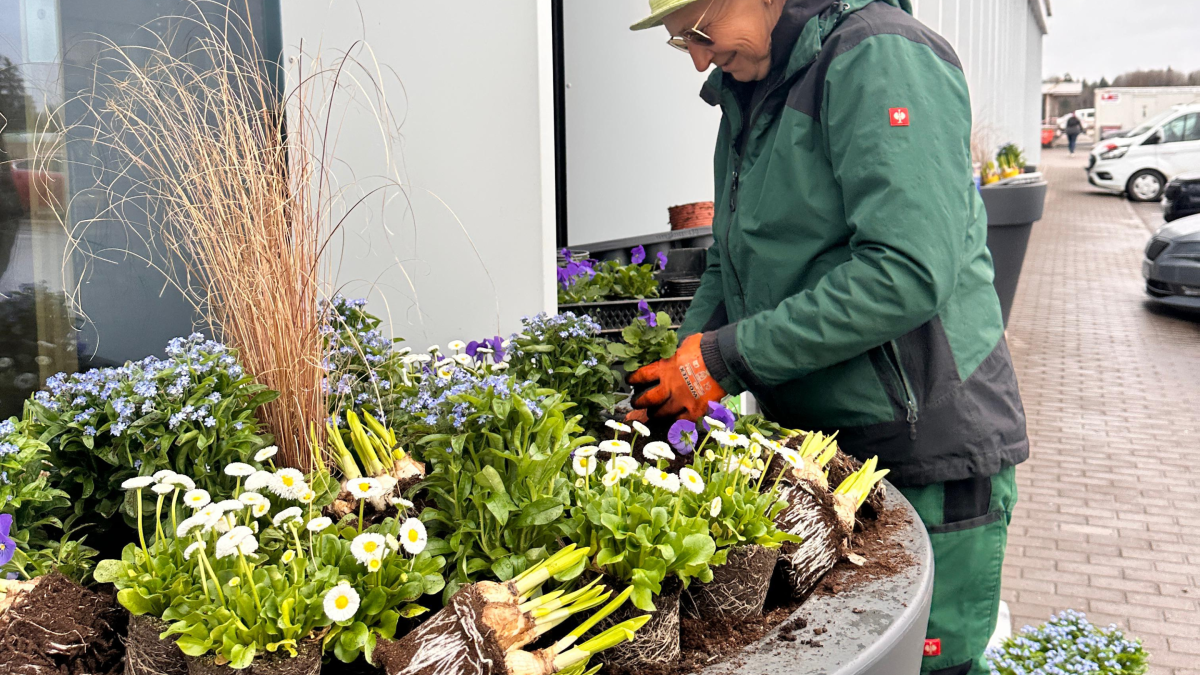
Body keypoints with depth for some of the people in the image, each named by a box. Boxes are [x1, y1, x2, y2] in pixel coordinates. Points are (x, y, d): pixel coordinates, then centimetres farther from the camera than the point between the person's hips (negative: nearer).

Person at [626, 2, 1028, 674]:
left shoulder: (881, 57, -16)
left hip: (929, 450, -8)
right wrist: (682, 367, -1)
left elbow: (906, 274, -27)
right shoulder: (750, 92, 12)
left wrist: (728, 356, -21)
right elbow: (731, 268, 17)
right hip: (820, 442, 8)